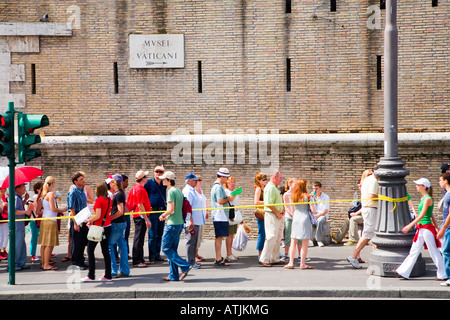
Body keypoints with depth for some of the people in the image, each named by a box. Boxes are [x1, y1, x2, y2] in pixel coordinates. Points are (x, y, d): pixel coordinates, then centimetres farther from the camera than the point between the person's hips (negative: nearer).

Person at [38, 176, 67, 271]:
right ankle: (46, 265, -4)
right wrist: (63, 210, -1)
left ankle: (44, 263, 16)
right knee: (49, 244, -5)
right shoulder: (51, 194, -14)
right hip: (50, 220, -9)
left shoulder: (43, 193, 10)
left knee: (44, 243, 11)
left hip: (44, 219, 9)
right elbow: (53, 209, -16)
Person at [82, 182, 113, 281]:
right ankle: (108, 275, 11)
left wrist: (88, 220, -5)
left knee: (90, 250, 2)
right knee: (105, 251, 11)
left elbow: (98, 215, -20)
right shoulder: (109, 200, 6)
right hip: (108, 226, 7)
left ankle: (91, 276, 1)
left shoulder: (99, 200, -15)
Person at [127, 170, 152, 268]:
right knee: (139, 238, -6)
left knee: (139, 238, 15)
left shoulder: (135, 187, 13)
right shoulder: (140, 189, -17)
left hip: (137, 216, 10)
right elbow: (140, 206, -21)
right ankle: (136, 261, -3)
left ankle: (140, 259, 22)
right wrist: (146, 219, -20)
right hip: (141, 216, -10)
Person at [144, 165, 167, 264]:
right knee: (152, 235, -5)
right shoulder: (149, 182, -1)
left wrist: (165, 171, 3)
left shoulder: (164, 183, 10)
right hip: (153, 211, -5)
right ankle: (151, 257, -1)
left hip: (162, 211, 5)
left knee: (159, 235, 9)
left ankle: (157, 255, 17)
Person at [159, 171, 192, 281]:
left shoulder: (171, 191, -13)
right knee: (172, 249, 12)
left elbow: (171, 209, -20)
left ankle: (185, 266, -9)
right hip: (179, 223, 9)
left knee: (166, 248, -3)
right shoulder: (179, 191, 14)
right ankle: (173, 275, 13)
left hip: (172, 224, -9)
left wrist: (163, 215, -4)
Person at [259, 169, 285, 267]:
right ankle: (264, 259, -7)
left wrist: (282, 210, 14)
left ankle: (274, 259, 18)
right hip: (272, 215, -10)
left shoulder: (275, 188, 18)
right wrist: (278, 213, -16)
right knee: (271, 237, -11)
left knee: (278, 238, 12)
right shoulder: (270, 188, -15)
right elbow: (269, 204, -24)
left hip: (278, 216, 10)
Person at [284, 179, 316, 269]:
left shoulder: (292, 196, 5)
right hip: (305, 219, -4)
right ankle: (302, 264, 3)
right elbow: (313, 211, -6)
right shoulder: (307, 196, -7)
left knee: (293, 243, 10)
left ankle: (291, 263, 8)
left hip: (295, 219, 4)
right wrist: (311, 200, 8)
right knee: (305, 244, 2)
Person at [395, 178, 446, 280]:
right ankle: (403, 272, 10)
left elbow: (422, 216, -20)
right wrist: (436, 227, 24)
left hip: (427, 228, -9)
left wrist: (409, 226, -21)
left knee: (434, 252, 0)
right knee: (414, 251, 9)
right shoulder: (423, 198, 13)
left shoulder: (427, 199, -15)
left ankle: (443, 274, 11)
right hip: (421, 228, 9)